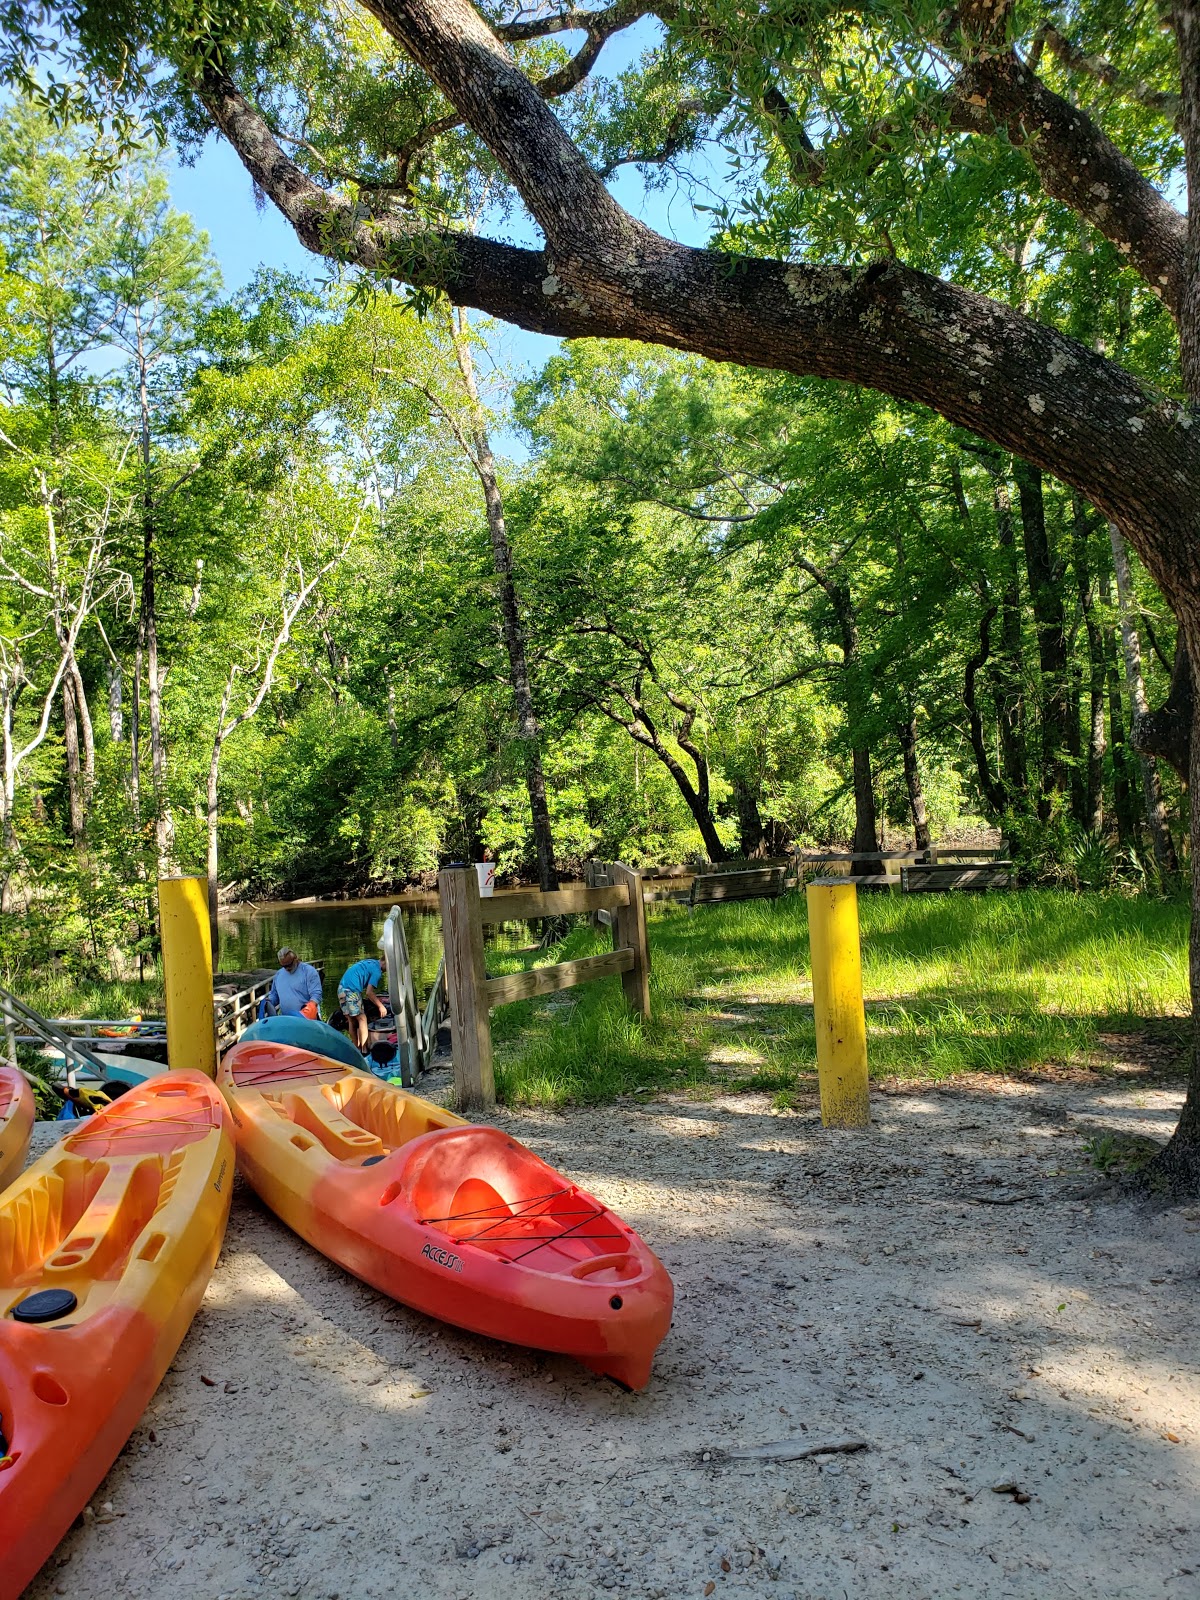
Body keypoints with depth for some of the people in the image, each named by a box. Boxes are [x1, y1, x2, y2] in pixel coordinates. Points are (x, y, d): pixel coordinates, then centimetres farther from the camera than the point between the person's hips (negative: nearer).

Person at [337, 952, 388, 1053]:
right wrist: (380, 1006, -4)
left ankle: (357, 1049, 17)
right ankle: (364, 1051, -8)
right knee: (362, 1019, -5)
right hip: (351, 991, -9)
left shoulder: (369, 962, 21)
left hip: (342, 989, 9)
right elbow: (369, 992, -12)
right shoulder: (376, 970, -7)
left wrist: (376, 999, 30)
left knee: (352, 1022, 13)